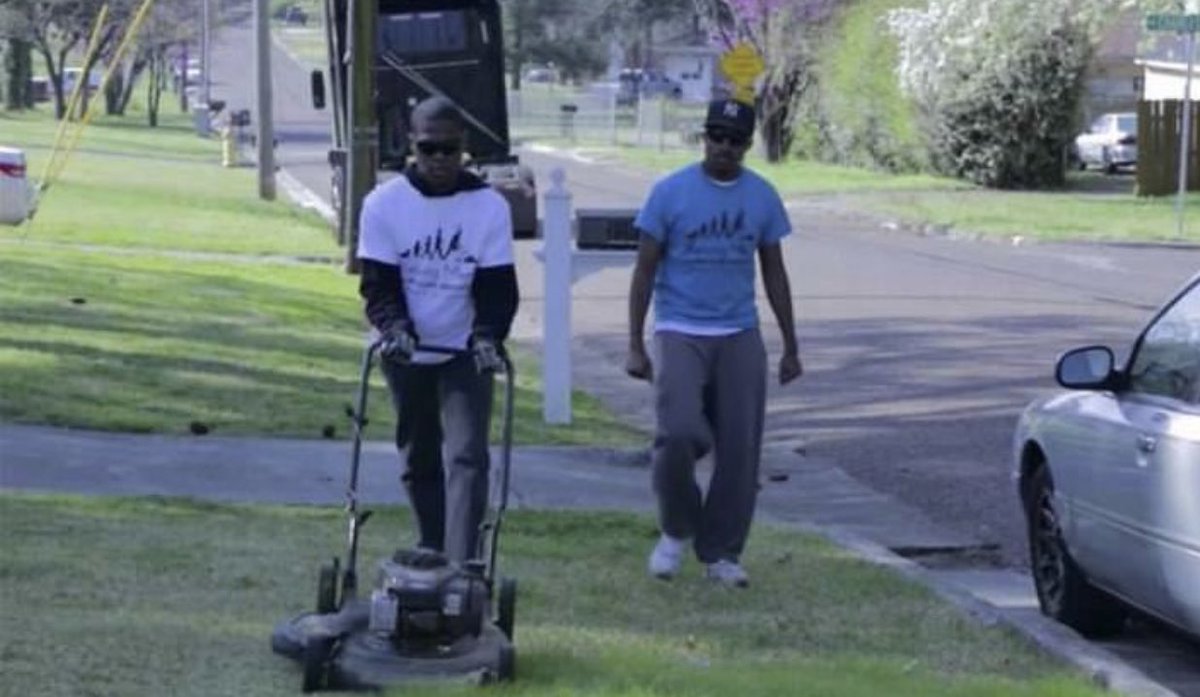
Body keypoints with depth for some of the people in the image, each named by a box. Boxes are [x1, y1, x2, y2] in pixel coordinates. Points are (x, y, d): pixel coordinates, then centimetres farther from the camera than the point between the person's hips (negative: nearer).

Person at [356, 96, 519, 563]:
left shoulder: (489, 206, -10)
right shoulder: (384, 204, -9)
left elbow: (497, 286, -10)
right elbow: (378, 283, -9)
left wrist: (488, 336, -26)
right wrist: (394, 327, -27)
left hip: (466, 354, -1)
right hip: (406, 353, 2)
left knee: (467, 457, -13)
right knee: (419, 460, 11)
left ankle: (462, 566, -18)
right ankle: (433, 555, 26)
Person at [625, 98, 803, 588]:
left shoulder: (762, 197, 7)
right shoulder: (671, 192, -3)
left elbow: (774, 274, 14)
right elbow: (645, 271, 0)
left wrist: (790, 348, 14)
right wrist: (635, 345, -4)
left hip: (740, 336, 3)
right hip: (680, 332, -3)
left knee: (740, 449, 1)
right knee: (679, 433, -20)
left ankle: (721, 553, 15)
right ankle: (677, 530, 6)